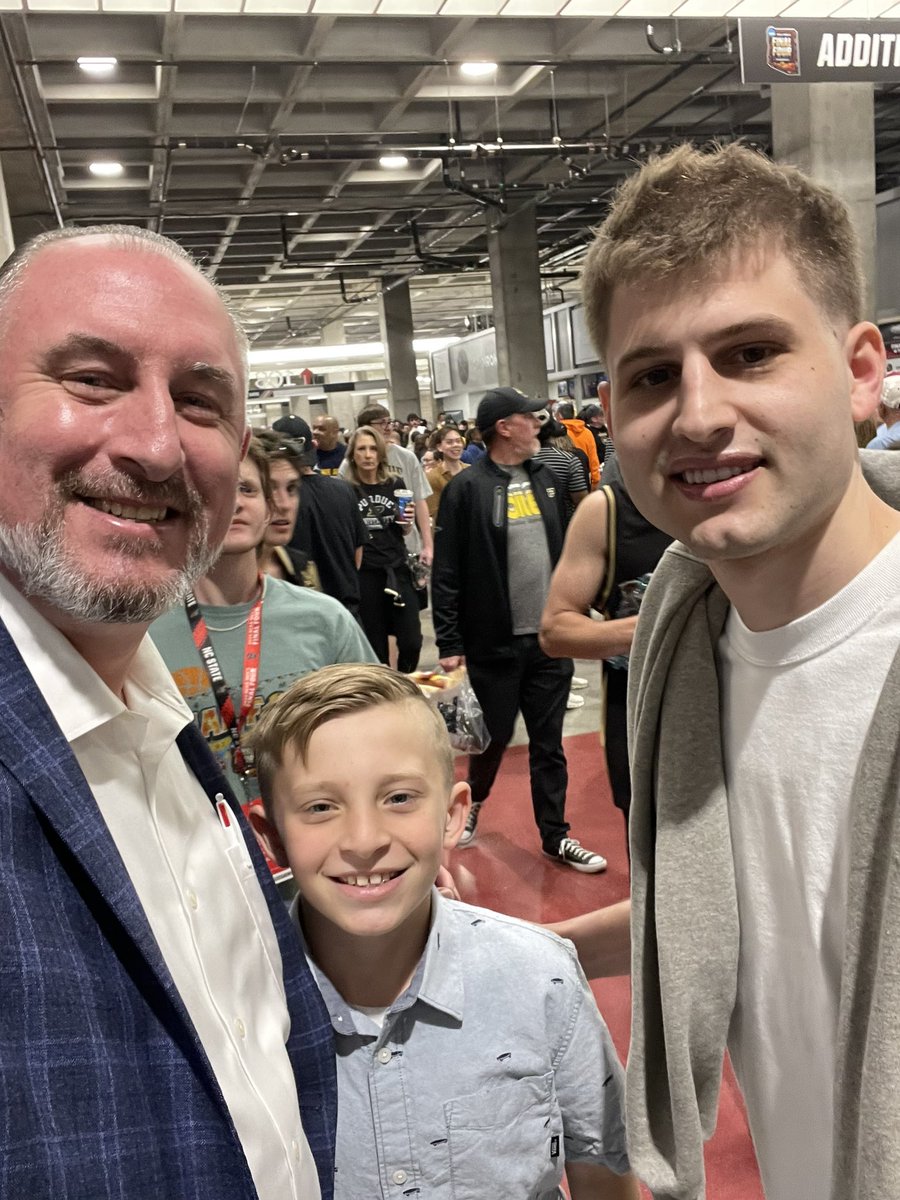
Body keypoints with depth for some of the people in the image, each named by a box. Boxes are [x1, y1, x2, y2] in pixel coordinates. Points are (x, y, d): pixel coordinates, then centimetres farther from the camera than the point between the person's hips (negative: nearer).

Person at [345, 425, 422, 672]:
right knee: (375, 645, 6)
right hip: (364, 575, -2)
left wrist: (407, 522, -6)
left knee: (411, 641, -2)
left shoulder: (395, 485, 5)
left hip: (398, 570, 2)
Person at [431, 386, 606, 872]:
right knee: (495, 737, 10)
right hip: (494, 644, -4)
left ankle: (555, 835, 25)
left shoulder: (545, 479, 9)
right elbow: (446, 573, -11)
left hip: (550, 639, 5)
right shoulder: (466, 488, -9)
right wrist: (449, 643, -12)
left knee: (549, 744, 12)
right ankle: (473, 803, 39)